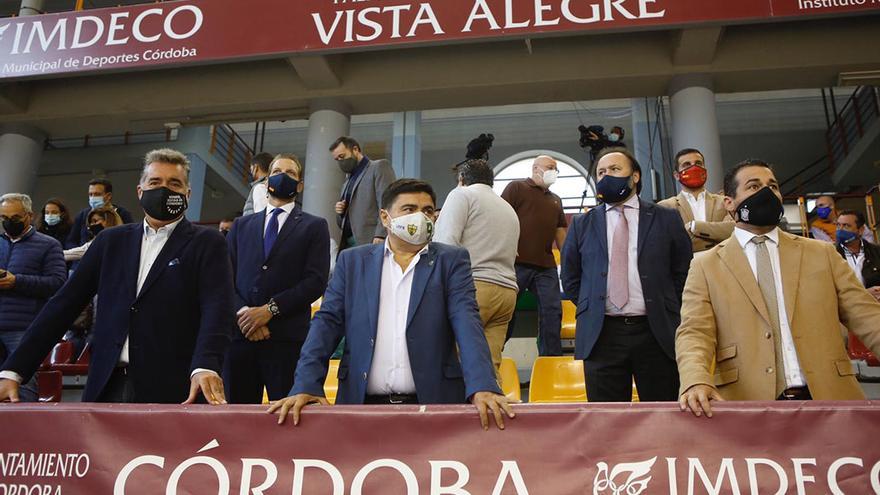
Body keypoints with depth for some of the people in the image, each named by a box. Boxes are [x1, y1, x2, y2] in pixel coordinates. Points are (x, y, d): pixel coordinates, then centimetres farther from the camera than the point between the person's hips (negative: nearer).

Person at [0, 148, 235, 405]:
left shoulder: (207, 243, 2)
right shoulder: (111, 241, 15)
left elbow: (217, 307, -13)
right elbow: (65, 303, 11)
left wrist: (205, 366, -31)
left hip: (171, 391, -3)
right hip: (107, 388, 3)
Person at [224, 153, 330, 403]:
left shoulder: (314, 226, 11)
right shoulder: (241, 226, 21)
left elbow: (316, 281, -2)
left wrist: (270, 309, -10)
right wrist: (243, 313, -7)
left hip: (287, 338, -3)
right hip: (239, 334, 3)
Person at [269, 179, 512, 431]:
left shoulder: (452, 261, 7)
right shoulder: (353, 261, 11)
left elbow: (467, 322, -6)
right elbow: (328, 322, 5)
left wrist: (482, 387, -21)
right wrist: (306, 385, -9)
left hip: (434, 401, 0)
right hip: (362, 403, 1)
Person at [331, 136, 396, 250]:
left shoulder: (379, 167, 2)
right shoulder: (348, 181, 25)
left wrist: (380, 235, -21)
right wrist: (340, 213, 6)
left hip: (370, 242, -7)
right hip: (347, 244, 7)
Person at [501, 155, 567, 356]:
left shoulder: (555, 200, 24)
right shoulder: (516, 188, 6)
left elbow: (560, 231, 24)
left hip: (546, 265, 6)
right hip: (518, 262, -6)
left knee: (552, 311, 1)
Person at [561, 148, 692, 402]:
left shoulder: (666, 219, 7)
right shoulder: (582, 224, 10)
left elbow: (683, 271, 12)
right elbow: (570, 278, 16)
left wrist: (666, 309, 7)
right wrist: (590, 309, 9)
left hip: (656, 332, 0)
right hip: (601, 334, 1)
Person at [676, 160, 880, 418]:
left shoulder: (822, 254, 15)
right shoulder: (706, 266, 7)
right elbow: (694, 333, -3)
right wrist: (697, 382, -23)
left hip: (828, 398, 3)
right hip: (748, 406, -3)